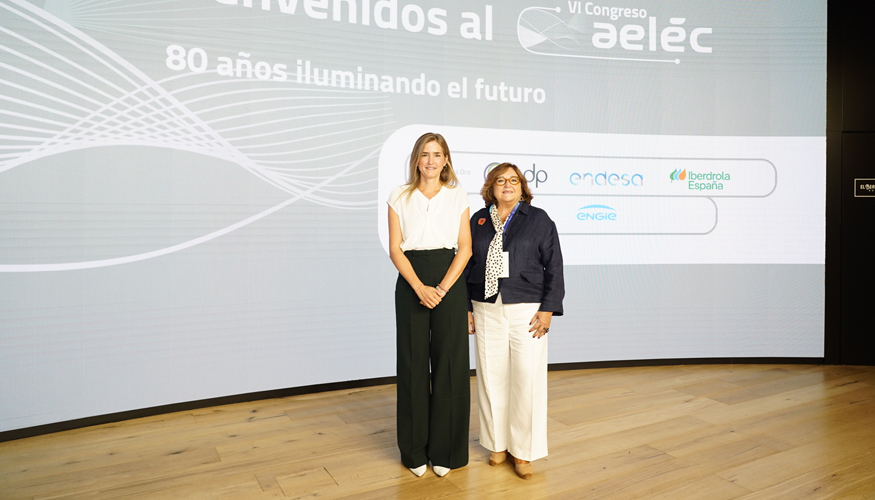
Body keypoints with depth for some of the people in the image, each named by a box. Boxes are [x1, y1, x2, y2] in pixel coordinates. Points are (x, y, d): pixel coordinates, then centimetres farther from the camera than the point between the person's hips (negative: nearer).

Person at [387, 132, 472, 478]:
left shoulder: (457, 196, 7)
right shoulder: (400, 197, 6)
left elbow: (465, 248, 1)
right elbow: (395, 248, 0)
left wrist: (442, 288, -12)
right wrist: (419, 287, -13)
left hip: (450, 282, 0)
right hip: (410, 283, 0)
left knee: (450, 362, 2)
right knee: (413, 362, 5)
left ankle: (445, 449, 18)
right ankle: (415, 449, 20)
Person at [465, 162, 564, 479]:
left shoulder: (539, 219, 2)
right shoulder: (478, 220, 10)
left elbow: (554, 267, 0)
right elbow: (468, 265, 12)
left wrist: (548, 309, -7)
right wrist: (466, 308, 7)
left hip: (527, 311, -2)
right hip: (487, 310, 3)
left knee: (528, 378, -1)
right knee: (492, 377, 8)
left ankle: (524, 451, 15)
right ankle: (498, 444, 26)